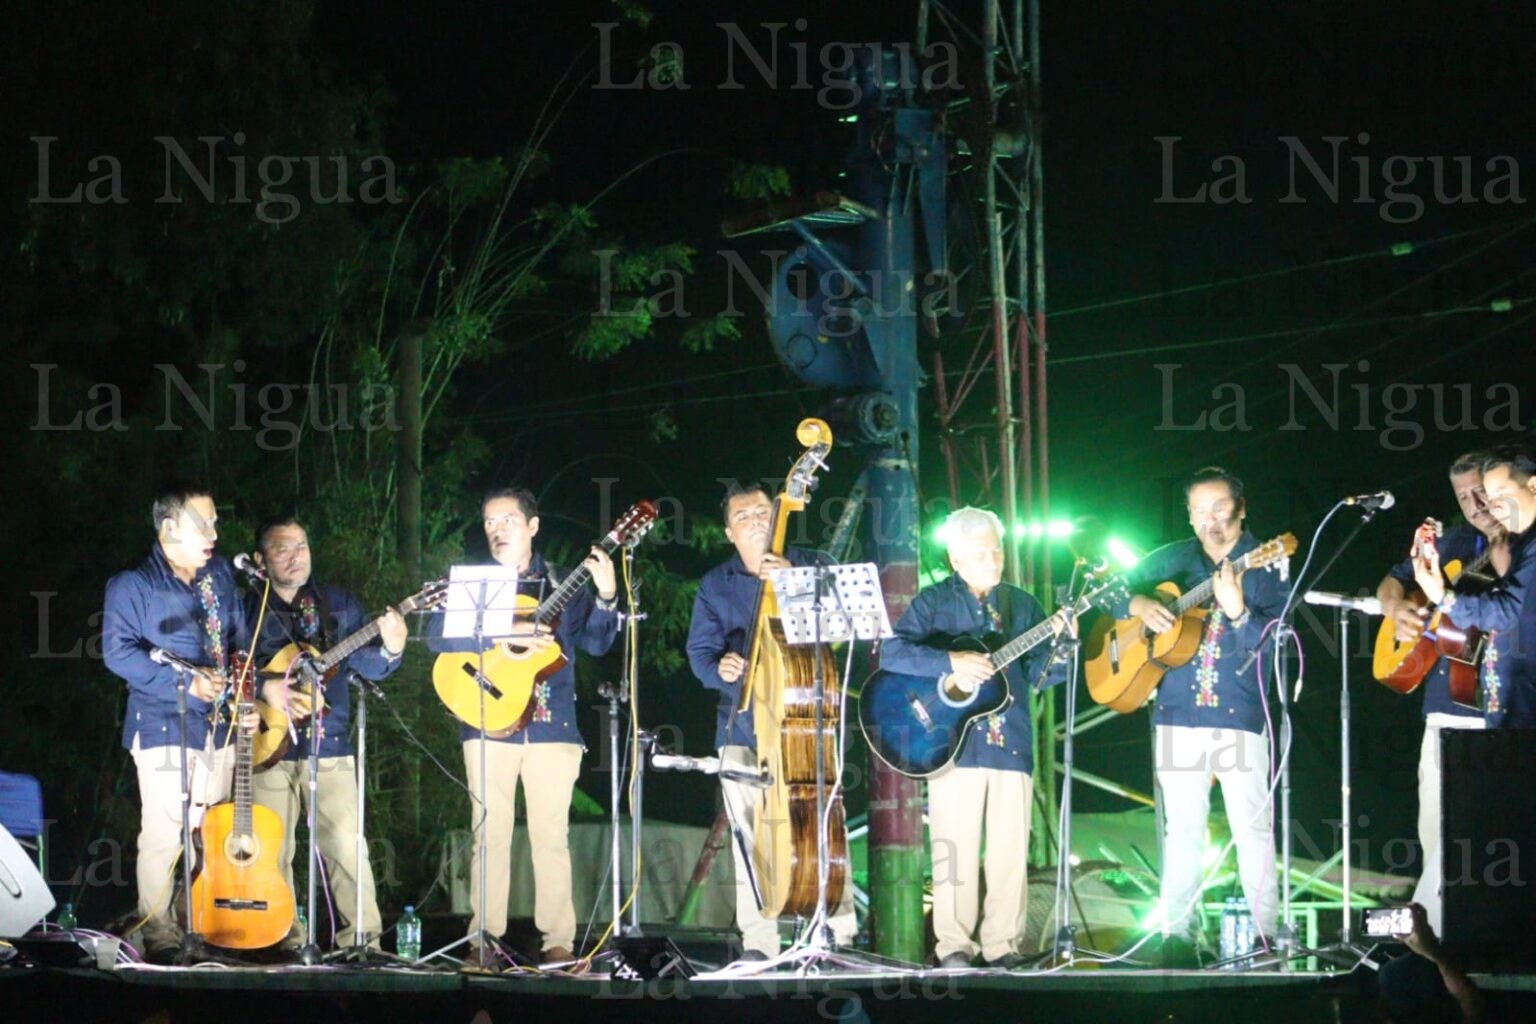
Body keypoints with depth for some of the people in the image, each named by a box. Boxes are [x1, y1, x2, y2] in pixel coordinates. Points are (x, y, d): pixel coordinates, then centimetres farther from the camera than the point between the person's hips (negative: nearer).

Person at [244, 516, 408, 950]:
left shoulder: (339, 604, 11)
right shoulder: (247, 608, 5)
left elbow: (367, 665, 3)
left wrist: (389, 651, -19)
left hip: (329, 748, 1)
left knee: (346, 846, -7)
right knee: (272, 852, -1)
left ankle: (362, 941, -2)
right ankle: (285, 944, 8)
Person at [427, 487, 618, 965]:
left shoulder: (561, 584, 11)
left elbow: (596, 642, 4)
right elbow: (438, 636, -7)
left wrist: (606, 595, -12)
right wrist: (505, 637, -17)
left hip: (552, 726, 1)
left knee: (551, 833, 0)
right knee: (490, 832, -1)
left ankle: (558, 940, 3)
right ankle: (484, 939, 4)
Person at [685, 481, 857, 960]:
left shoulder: (807, 564, 8)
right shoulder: (716, 584, 14)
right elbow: (700, 648, 7)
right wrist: (718, 667, -16)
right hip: (742, 725, 2)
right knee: (748, 833, -2)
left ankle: (840, 933, -2)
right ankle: (759, 940, 5)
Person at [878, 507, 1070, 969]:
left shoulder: (1022, 605, 15)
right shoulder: (934, 601, 3)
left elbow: (1042, 673, 9)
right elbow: (891, 653, -10)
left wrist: (1058, 640, -10)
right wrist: (951, 663, -20)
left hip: (1011, 743, 3)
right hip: (952, 742, -3)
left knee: (1010, 849, 1)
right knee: (955, 848, -4)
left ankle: (1003, 943, 7)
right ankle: (953, 944, 3)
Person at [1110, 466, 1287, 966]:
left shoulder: (1266, 566, -1)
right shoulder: (1173, 559, 10)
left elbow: (1276, 644, -10)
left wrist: (1237, 611, -28)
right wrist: (1139, 605, -7)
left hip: (1241, 717, -3)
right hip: (1178, 714, 3)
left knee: (1252, 826, -4)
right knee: (1183, 826, 4)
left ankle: (1268, 936, 2)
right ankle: (1179, 935, 8)